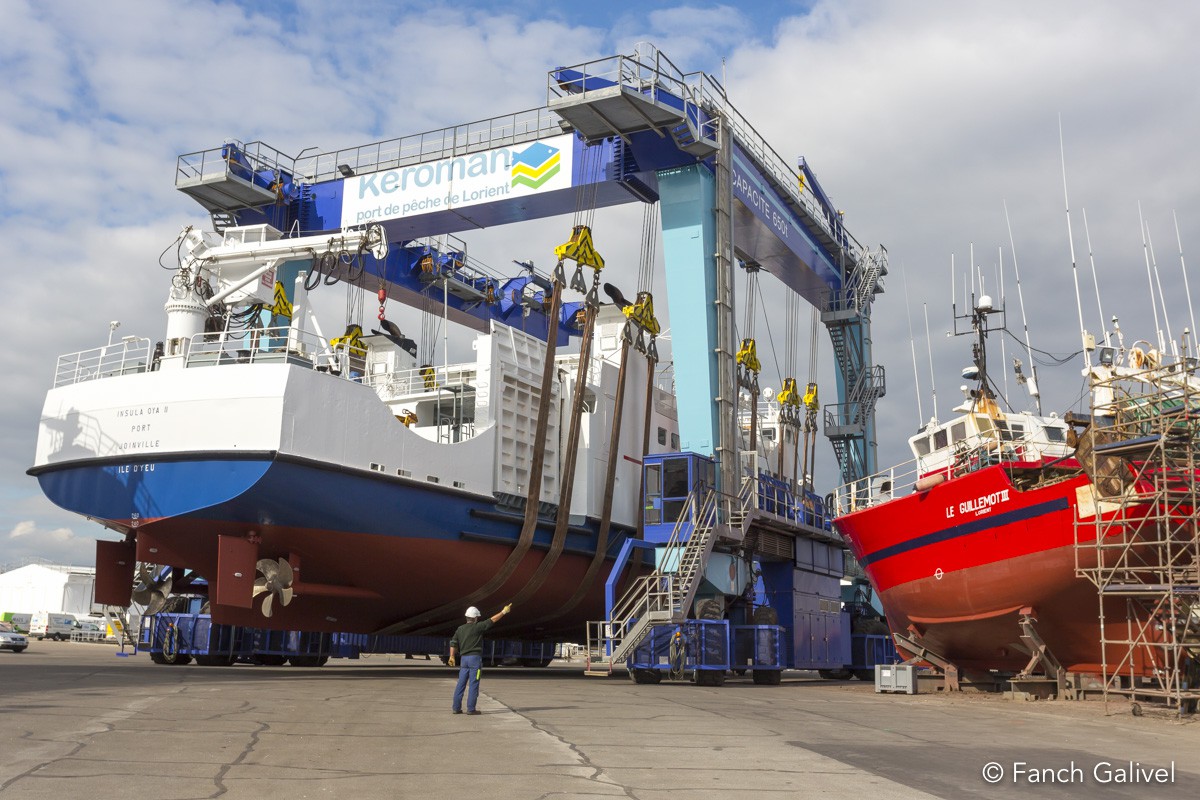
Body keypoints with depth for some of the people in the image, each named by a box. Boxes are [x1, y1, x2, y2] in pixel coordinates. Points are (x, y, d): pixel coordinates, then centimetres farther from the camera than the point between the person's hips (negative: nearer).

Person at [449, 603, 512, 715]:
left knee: (461, 684, 8)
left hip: (464, 659, 6)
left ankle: (456, 707, 6)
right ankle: (471, 709, -3)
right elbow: (492, 620, -4)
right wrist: (503, 612, 4)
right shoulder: (477, 627, -6)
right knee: (473, 684, -3)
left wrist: (452, 657, -1)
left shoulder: (460, 629, 10)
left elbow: (453, 643, 2)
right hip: (475, 658, -6)